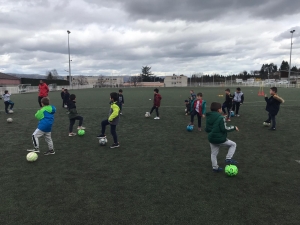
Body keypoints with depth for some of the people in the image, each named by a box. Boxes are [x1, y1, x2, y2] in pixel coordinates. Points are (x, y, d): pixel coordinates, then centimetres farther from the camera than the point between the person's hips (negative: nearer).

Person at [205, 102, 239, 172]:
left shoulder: (208, 117, 5)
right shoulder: (221, 118, -17)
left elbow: (207, 129, 9)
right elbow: (224, 129, -19)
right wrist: (234, 128, -6)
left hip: (211, 139, 7)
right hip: (220, 139, -6)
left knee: (213, 154, 19)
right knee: (233, 144, 16)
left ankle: (215, 167, 26)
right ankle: (228, 159, 8)